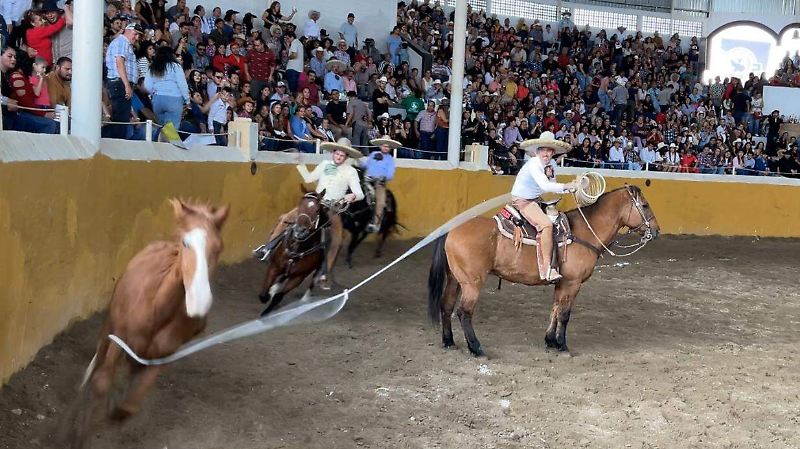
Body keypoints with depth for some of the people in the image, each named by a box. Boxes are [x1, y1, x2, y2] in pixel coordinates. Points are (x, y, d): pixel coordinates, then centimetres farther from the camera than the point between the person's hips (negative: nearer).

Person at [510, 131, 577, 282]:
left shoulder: (551, 164, 3)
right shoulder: (533, 164, -21)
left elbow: (552, 185, 7)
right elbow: (545, 186, -32)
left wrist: (570, 189, -9)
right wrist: (566, 186, -29)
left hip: (535, 201, 10)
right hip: (521, 201, -10)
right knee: (546, 224, -26)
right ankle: (546, 268, -27)